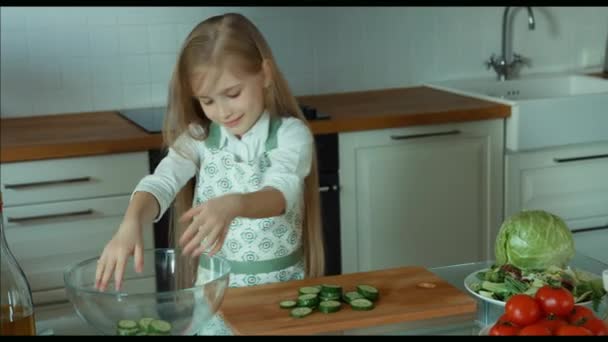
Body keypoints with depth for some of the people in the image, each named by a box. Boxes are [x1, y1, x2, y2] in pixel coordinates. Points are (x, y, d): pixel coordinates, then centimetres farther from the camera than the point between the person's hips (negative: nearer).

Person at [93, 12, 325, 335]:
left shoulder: (291, 135, -9)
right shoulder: (198, 138, -2)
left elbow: (281, 192, -26)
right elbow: (160, 183, -17)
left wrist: (232, 205, -47)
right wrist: (131, 224, -38)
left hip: (282, 287, -2)